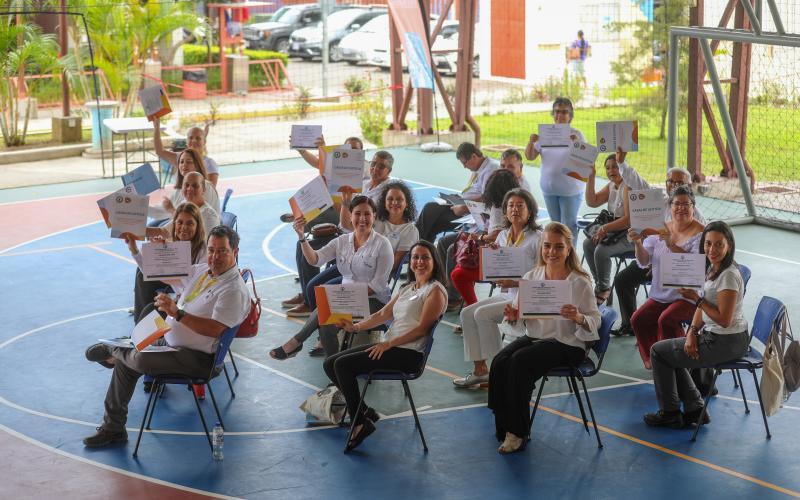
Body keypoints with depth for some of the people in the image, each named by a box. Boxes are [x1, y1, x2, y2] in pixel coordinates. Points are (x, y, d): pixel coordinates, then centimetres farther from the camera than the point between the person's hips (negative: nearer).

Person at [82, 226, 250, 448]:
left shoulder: (234, 290, -18)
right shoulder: (201, 271, 9)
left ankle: (113, 351, 9)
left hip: (198, 358, -9)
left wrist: (177, 313, -35)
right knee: (125, 362, 4)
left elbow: (214, 329, -29)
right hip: (169, 341, 9)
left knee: (141, 359, -28)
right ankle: (113, 428, 15)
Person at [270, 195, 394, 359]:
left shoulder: (382, 244, -5)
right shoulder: (342, 241, 9)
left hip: (374, 300, -5)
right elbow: (314, 259, -4)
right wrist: (302, 237, -19)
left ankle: (296, 342, -10)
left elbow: (378, 285, -9)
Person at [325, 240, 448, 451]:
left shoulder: (435, 290, -7)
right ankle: (364, 411, 6)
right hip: (389, 346, 9)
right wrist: (356, 326, 3)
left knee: (343, 364, -20)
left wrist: (389, 344, -19)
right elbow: (384, 313, 16)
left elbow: (422, 328, -15)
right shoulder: (408, 288, 20)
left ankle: (361, 423, -12)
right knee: (330, 364, 2)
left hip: (409, 354, -9)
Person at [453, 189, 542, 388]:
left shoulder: (537, 238, -11)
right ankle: (480, 369, -5)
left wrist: (515, 283, -24)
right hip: (507, 295, 8)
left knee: (482, 313, -22)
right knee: (467, 313, -7)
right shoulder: (503, 235, 11)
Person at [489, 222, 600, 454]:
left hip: (567, 342, -5)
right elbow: (519, 316, 13)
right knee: (500, 362, -24)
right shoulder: (531, 276, 9)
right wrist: (513, 316, -12)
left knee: (520, 361, -29)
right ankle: (503, 427, -11)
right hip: (534, 336, 5)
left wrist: (578, 318, -29)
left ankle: (517, 432, -18)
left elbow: (595, 321, -7)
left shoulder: (580, 282, -6)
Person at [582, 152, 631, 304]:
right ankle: (599, 284, 2)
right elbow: (592, 202, 5)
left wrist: (605, 228, -20)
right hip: (614, 231, 9)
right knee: (587, 244, -7)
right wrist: (591, 178, -2)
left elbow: (630, 219, -23)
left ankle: (604, 289, -5)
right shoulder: (611, 186, 11)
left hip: (631, 234, -9)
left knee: (601, 250, -25)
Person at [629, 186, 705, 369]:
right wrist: (638, 243, -15)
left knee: (666, 319, -27)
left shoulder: (699, 233, -7)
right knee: (638, 319, -12)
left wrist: (671, 244, -33)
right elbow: (644, 261, 5)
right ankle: (652, 359, 6)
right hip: (661, 295, 6)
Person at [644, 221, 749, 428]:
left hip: (726, 343, -10)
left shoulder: (729, 276, -24)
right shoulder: (711, 268, 5)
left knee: (658, 351, 3)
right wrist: (692, 332, -2)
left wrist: (696, 299, -22)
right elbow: (703, 307, 12)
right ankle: (694, 409, 21)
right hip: (714, 335, 10)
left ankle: (669, 413, 15)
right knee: (669, 352, 23)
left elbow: (724, 320, -25)